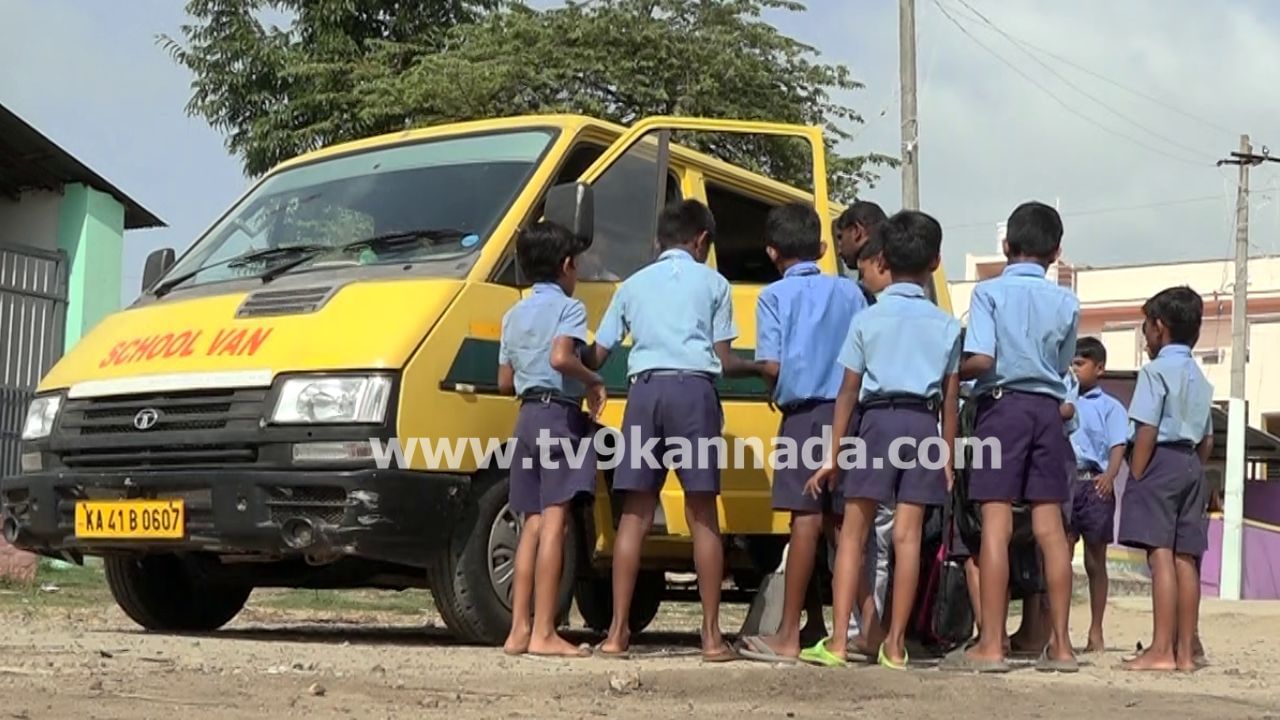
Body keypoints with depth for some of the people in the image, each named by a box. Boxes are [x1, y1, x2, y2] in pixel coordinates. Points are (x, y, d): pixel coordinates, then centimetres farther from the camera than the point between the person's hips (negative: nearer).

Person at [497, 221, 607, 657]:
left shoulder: (514, 315, 19)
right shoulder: (568, 307, -4)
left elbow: (505, 381, 17)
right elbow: (560, 357, -21)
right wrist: (593, 382, -7)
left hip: (527, 416, 8)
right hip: (559, 414, -7)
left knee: (533, 523, 9)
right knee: (553, 521, -10)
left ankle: (519, 630, 7)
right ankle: (544, 633, -14)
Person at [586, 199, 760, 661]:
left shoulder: (633, 285, 19)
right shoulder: (711, 283, 12)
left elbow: (597, 355, 15)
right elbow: (723, 360, 8)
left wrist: (585, 375, 37)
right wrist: (760, 370, 26)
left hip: (645, 391, 2)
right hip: (693, 390, -2)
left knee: (635, 513, 4)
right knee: (702, 514, 0)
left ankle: (617, 632, 1)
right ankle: (712, 636, -1)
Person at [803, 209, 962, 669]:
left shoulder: (867, 320, 3)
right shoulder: (946, 326, 7)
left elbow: (848, 393, 3)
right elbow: (950, 398, 8)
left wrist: (833, 454, 6)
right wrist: (949, 457, 15)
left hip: (878, 420, -1)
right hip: (924, 426, 2)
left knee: (854, 532, 0)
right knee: (907, 535, 2)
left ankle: (838, 642, -6)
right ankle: (895, 645, 5)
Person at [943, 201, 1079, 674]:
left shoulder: (990, 292, -4)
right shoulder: (1066, 303, 7)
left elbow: (981, 359, -13)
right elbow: (1062, 369, 12)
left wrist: (948, 372, 4)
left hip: (1002, 405, -4)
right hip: (1047, 410, 4)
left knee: (996, 525, -6)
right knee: (1050, 528, 6)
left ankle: (991, 645, -7)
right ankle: (1059, 644, 9)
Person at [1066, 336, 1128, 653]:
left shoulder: (1109, 407, 6)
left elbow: (1117, 447, -4)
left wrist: (1109, 475, -20)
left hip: (1094, 485, -2)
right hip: (1063, 482, 2)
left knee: (1095, 561, 7)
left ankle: (1096, 633, 13)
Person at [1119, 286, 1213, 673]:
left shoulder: (1156, 371, -8)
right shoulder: (1200, 379, 18)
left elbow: (1147, 430, -15)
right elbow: (1207, 440, 17)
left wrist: (1136, 477, -12)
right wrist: (1193, 471, 21)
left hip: (1160, 463, -8)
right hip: (1191, 466, 8)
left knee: (1160, 555, -11)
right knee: (1185, 559, 7)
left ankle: (1161, 650, -14)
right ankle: (1186, 651, 9)